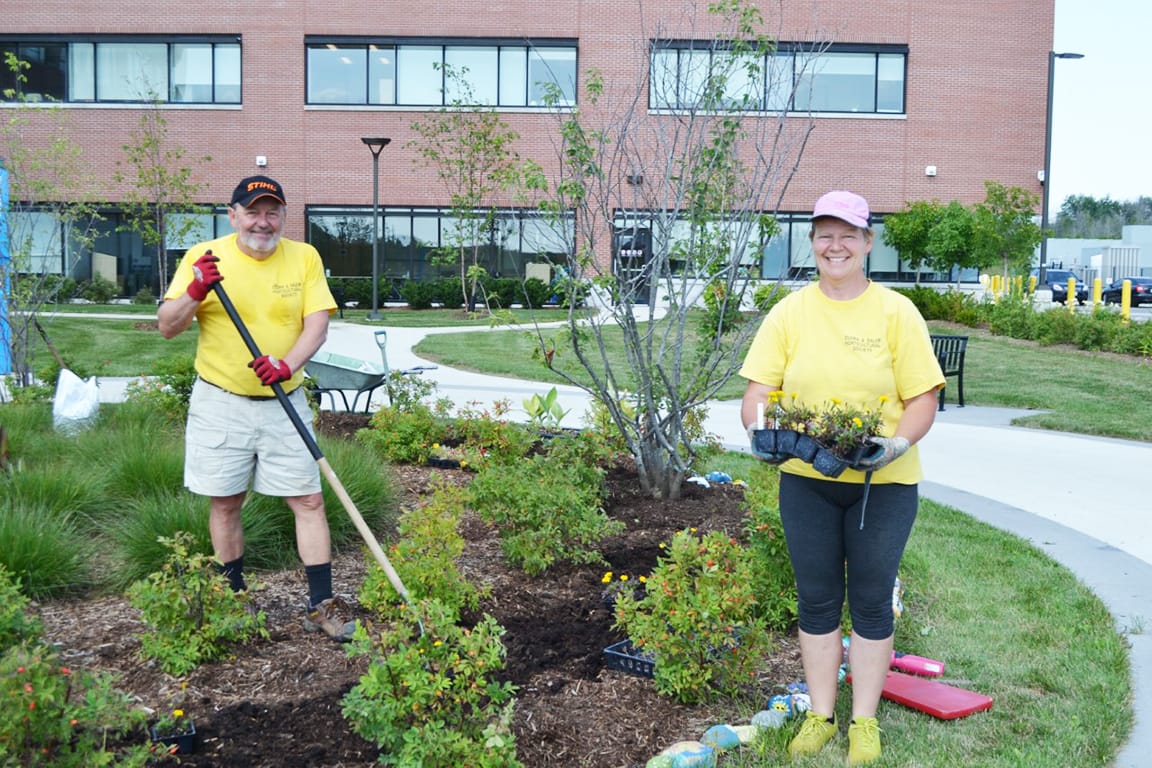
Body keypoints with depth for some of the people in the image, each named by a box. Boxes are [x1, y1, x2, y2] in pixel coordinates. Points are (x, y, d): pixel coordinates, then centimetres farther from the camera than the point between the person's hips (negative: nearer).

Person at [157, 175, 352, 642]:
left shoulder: (304, 257, 2)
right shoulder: (204, 257, -3)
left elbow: (317, 323, -6)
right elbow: (167, 327, -4)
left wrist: (288, 364, -24)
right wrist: (195, 293, -23)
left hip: (284, 402, 1)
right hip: (221, 402, -1)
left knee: (308, 500, -1)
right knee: (224, 502, 8)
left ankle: (322, 605, 7)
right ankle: (235, 597, 27)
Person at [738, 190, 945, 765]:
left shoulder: (896, 312, -3)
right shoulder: (789, 312, 2)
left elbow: (923, 397, -5)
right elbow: (758, 390, -1)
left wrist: (898, 443, -23)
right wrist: (760, 430, -21)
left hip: (883, 483, -1)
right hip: (806, 481, 2)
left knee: (871, 602, 9)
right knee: (816, 600, 12)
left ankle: (864, 722, 25)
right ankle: (820, 716, 27)